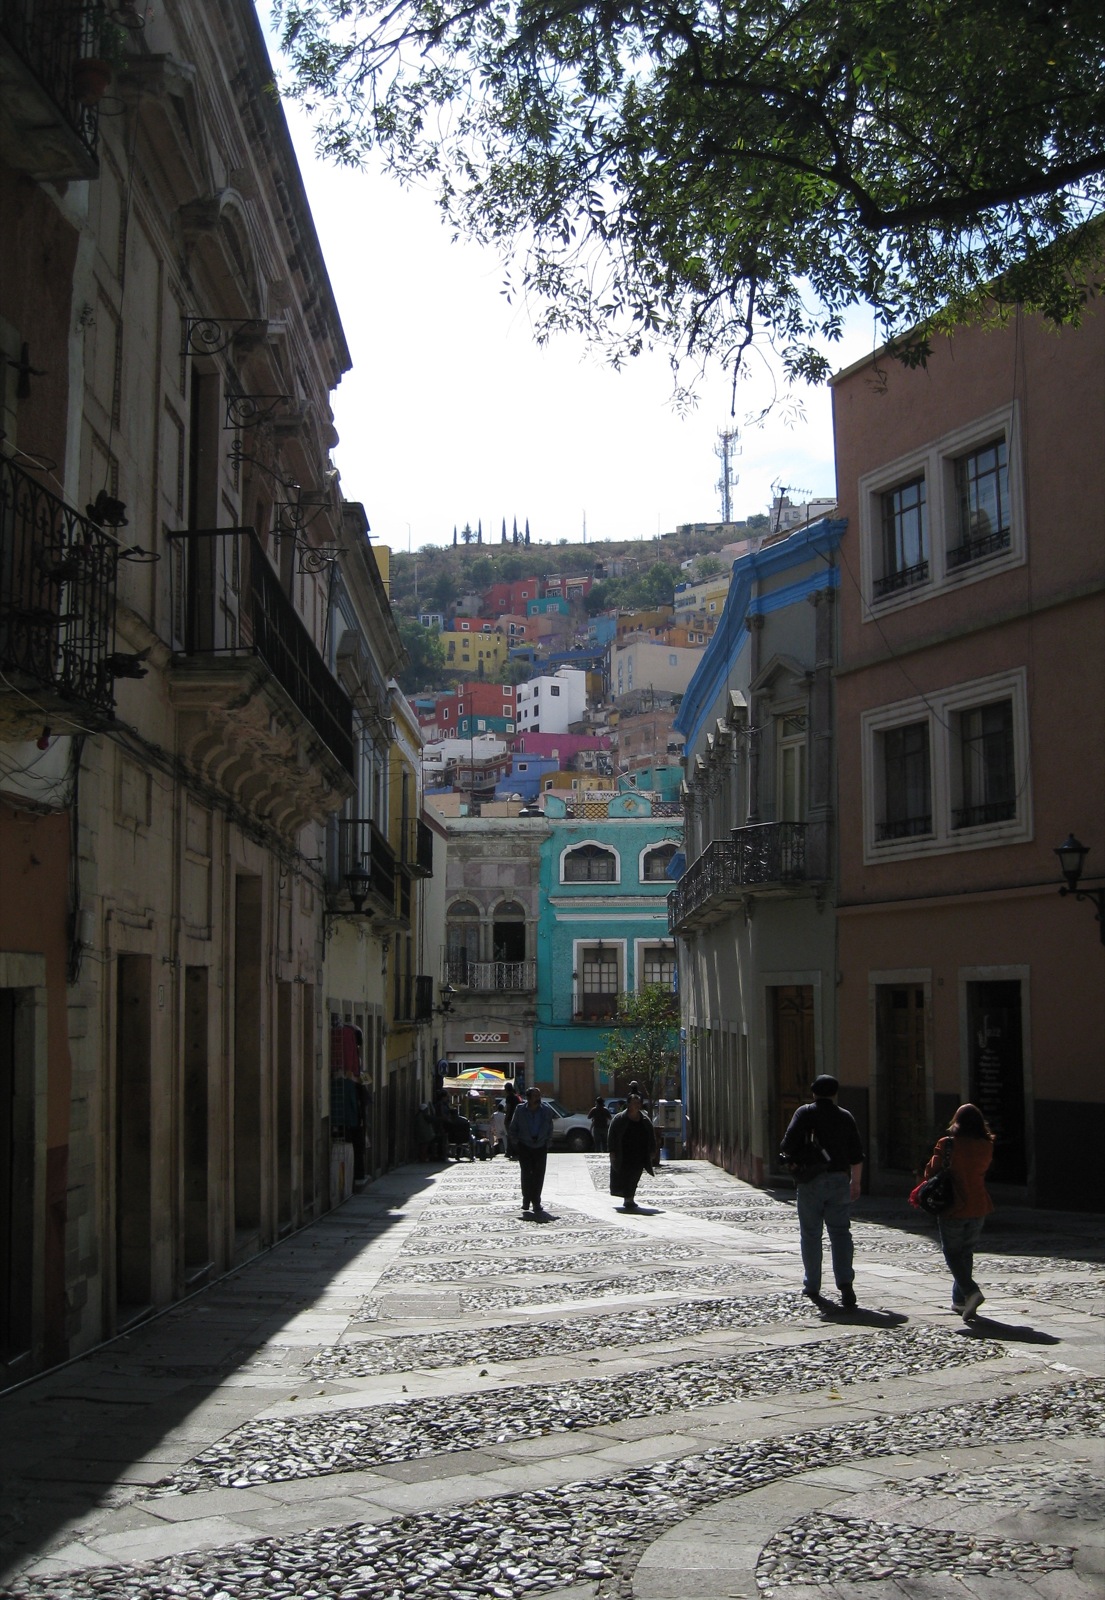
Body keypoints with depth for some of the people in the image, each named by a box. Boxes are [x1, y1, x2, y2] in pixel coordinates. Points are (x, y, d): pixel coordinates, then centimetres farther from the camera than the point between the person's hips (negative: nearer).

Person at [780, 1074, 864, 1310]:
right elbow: (857, 1156, 6)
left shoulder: (804, 1113, -1)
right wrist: (855, 1182, 17)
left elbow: (789, 1142, -12)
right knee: (840, 1232, 3)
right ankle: (845, 1281, -14)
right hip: (839, 1180, 2)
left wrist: (792, 1162, 8)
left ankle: (812, 1286, 14)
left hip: (811, 1181, -2)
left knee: (810, 1234, 8)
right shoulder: (846, 1117, 6)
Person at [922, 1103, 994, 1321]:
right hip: (979, 1207, 4)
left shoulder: (947, 1145, -13)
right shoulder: (987, 1147, -2)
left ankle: (970, 1291, -16)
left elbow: (931, 1172, -7)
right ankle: (959, 1300, 20)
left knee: (952, 1252, 6)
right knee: (966, 1252, 17)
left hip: (954, 1207, -4)